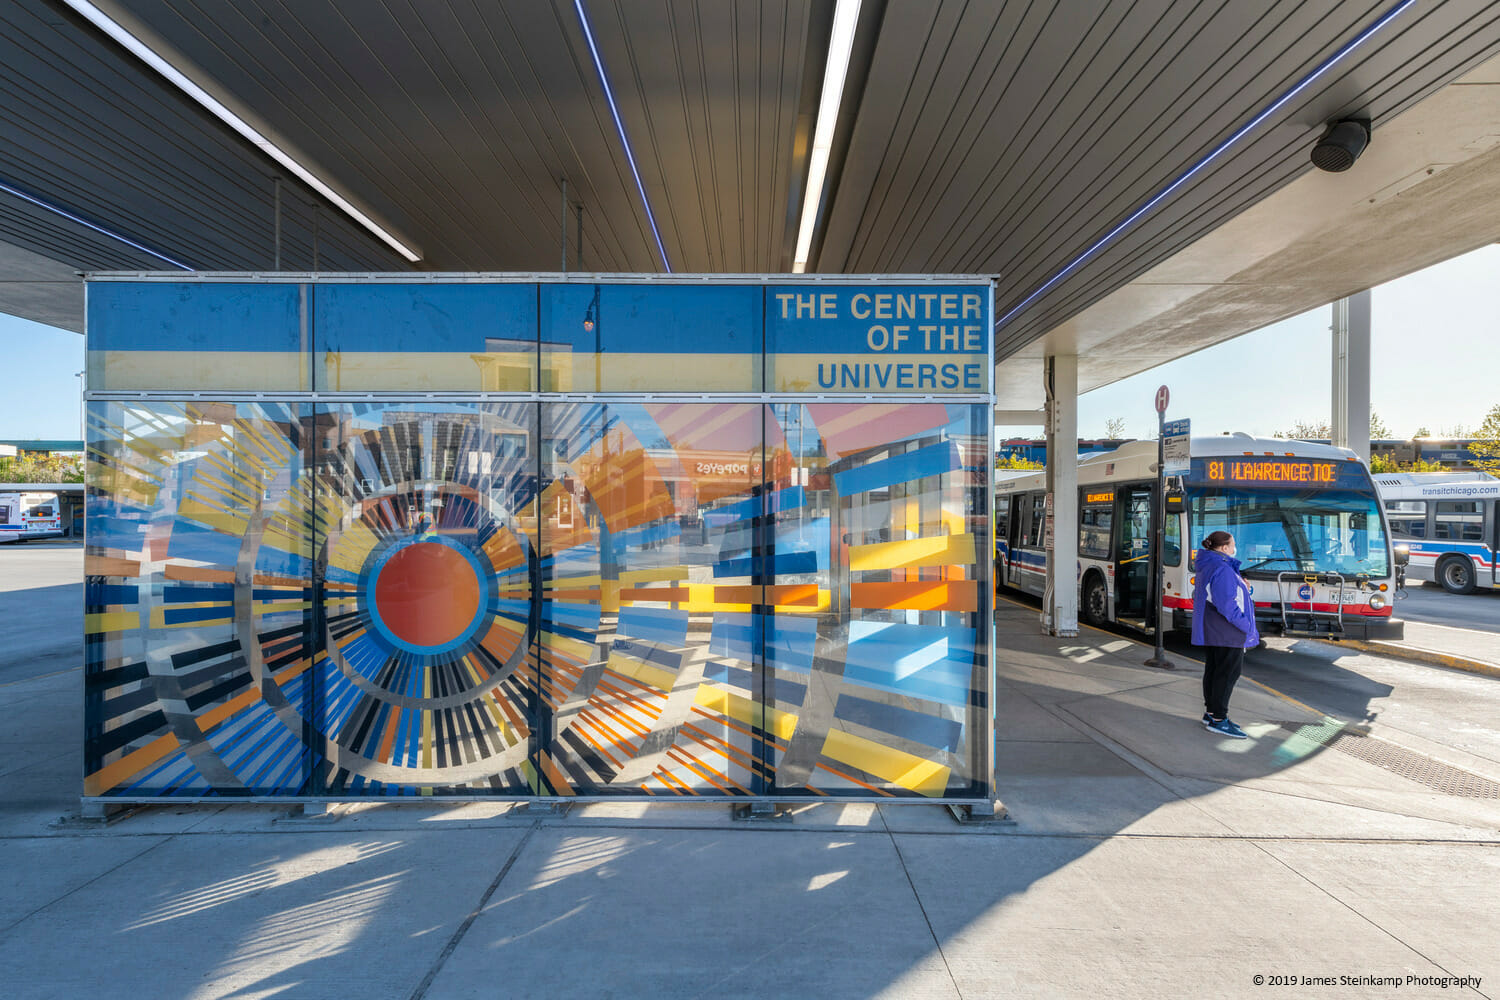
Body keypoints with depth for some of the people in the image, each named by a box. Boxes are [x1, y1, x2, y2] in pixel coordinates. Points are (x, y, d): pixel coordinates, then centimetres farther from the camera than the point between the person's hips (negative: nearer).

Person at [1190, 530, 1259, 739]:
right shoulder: (1221, 569, -19)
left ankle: (1211, 713, 23)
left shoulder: (1205, 567, 14)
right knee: (1228, 672, -4)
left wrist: (1241, 588, 11)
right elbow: (1227, 605, -22)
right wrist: (1248, 627, -14)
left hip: (1209, 631, 10)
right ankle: (1218, 720, 1)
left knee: (1213, 670, 15)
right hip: (1226, 632, -10)